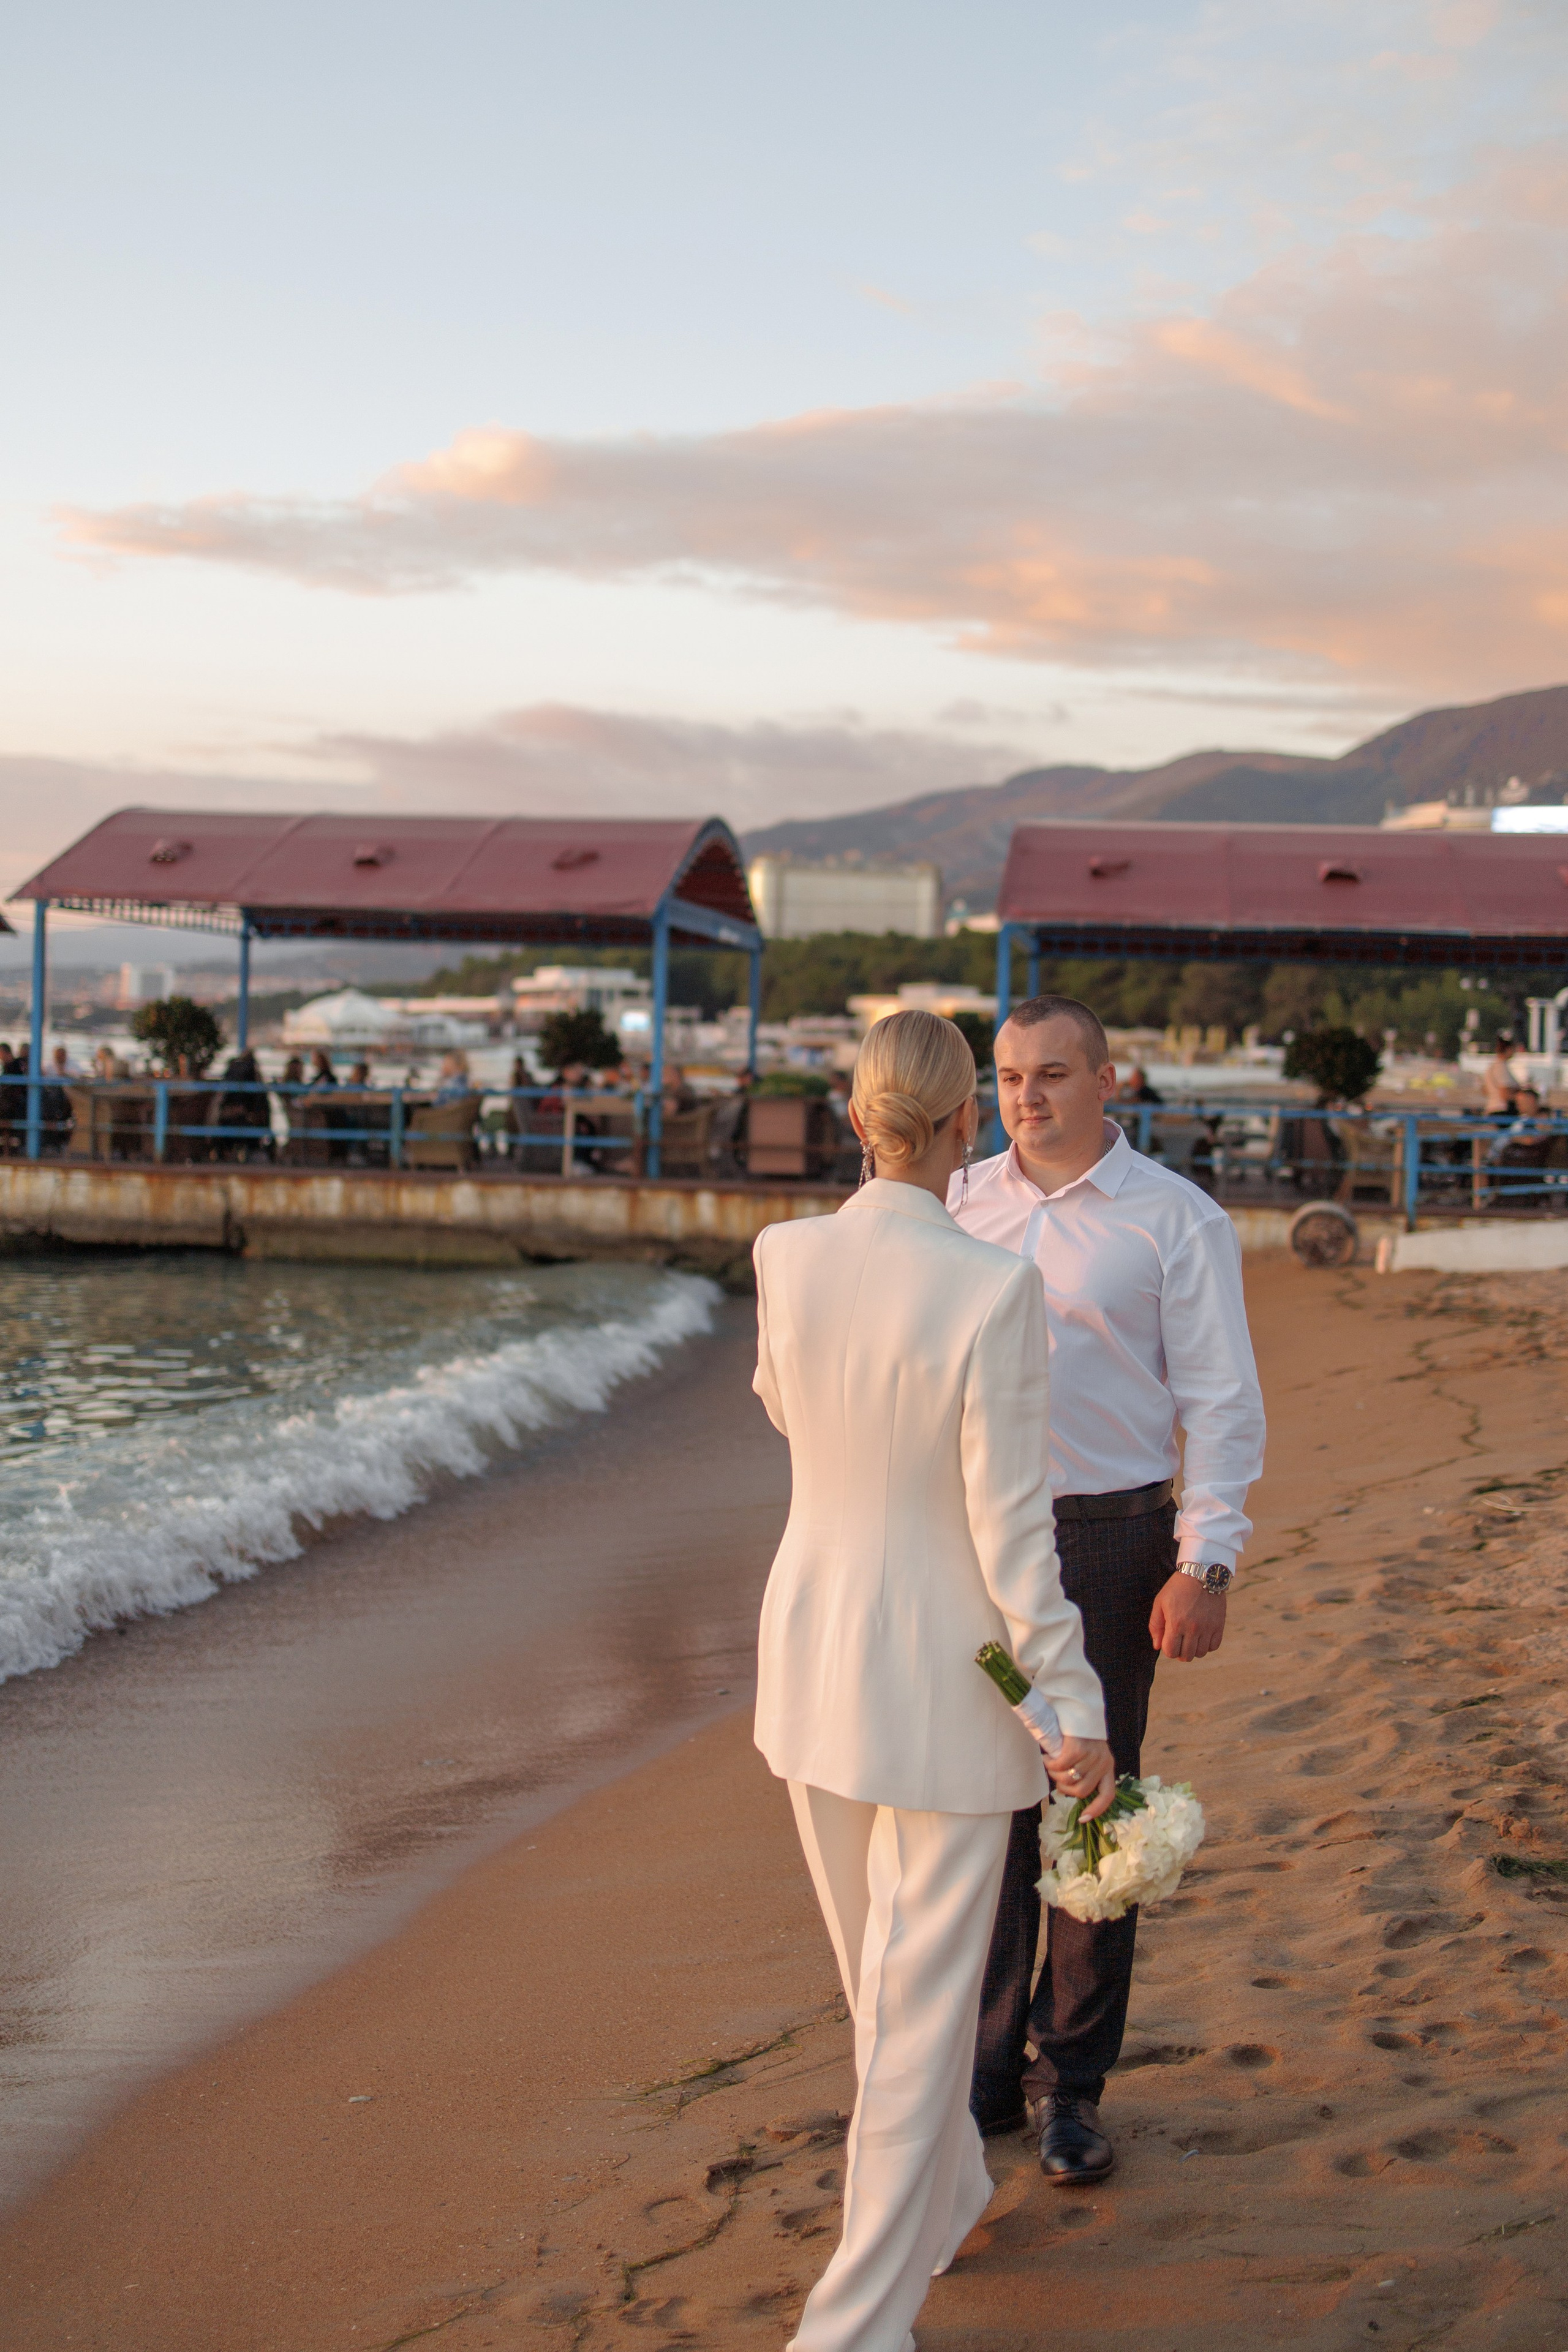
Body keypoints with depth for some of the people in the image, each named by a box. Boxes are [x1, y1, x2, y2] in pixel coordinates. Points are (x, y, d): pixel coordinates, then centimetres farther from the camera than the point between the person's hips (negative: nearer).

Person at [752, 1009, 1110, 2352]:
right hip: (944, 1673, -6)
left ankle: (945, 2201, 46)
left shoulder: (784, 1258, -8)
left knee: (879, 1963, 24)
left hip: (812, 1650, 6)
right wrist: (1077, 1708, -11)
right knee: (921, 1997, 6)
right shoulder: (995, 1290, -23)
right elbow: (1010, 1526, -20)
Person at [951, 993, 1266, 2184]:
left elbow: (1222, 1402, -4)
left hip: (1107, 1541, -3)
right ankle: (986, 2066, 21)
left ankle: (1071, 2083, 17)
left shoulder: (1174, 1219, -3)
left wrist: (1205, 1563, -12)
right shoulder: (961, 1209, 8)